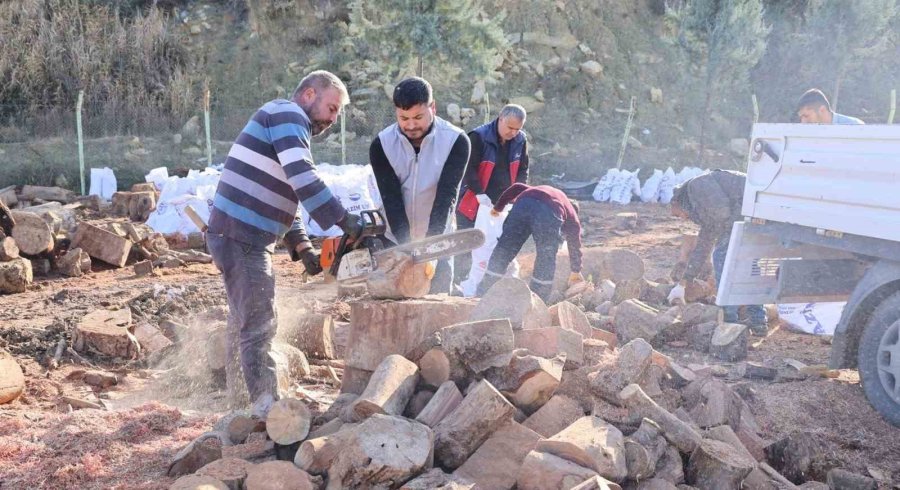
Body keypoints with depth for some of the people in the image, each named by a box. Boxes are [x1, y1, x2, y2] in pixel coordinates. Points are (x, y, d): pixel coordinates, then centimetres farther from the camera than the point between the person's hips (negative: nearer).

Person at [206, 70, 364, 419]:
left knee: (245, 322, 16)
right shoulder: (288, 115, -7)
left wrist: (302, 247, 13)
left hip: (243, 239, 10)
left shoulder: (291, 129, 24)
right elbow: (303, 178, -24)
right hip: (241, 237, -10)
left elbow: (284, 200, 22)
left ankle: (241, 403, 26)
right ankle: (268, 409, -7)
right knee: (259, 326, -9)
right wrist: (346, 221, -23)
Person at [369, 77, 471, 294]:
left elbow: (446, 197, -21)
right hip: (396, 241, 1)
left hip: (437, 239, -1)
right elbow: (391, 200, -16)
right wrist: (406, 246, -28)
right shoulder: (381, 145, -11)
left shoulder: (456, 141, -16)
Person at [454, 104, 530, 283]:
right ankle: (459, 282, 8)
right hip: (474, 202, -4)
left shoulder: (521, 140, 1)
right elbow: (469, 168, -15)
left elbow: (522, 171, 10)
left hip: (502, 204, 5)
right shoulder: (478, 136, -15)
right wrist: (479, 193, -22)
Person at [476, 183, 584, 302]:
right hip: (549, 212, -2)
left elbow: (517, 187, 31)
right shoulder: (572, 215, 37)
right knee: (546, 261, 15)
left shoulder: (537, 190, 46)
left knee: (502, 252, 9)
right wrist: (576, 271, 54)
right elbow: (575, 245, 41)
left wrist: (498, 207, 39)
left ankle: (482, 296, 14)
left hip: (523, 203, 3)